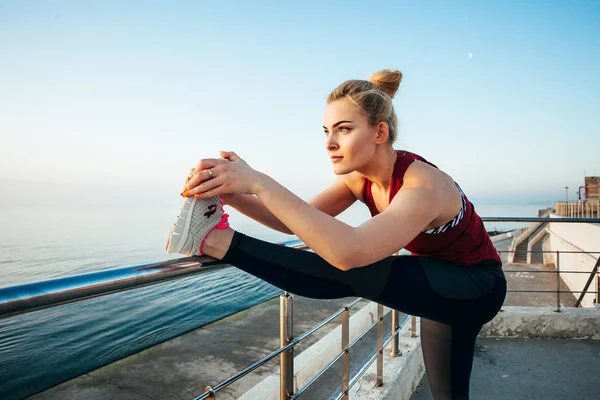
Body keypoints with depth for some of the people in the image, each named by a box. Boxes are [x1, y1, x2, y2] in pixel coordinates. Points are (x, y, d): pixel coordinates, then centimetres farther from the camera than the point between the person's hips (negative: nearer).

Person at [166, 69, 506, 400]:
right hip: (437, 283, 7)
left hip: (477, 288, -6)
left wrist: (259, 182, -50)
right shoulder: (360, 178, -10)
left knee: (354, 273, -30)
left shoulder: (423, 184, -35)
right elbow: (298, 220, -12)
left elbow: (348, 252, -50)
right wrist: (232, 195, -29)